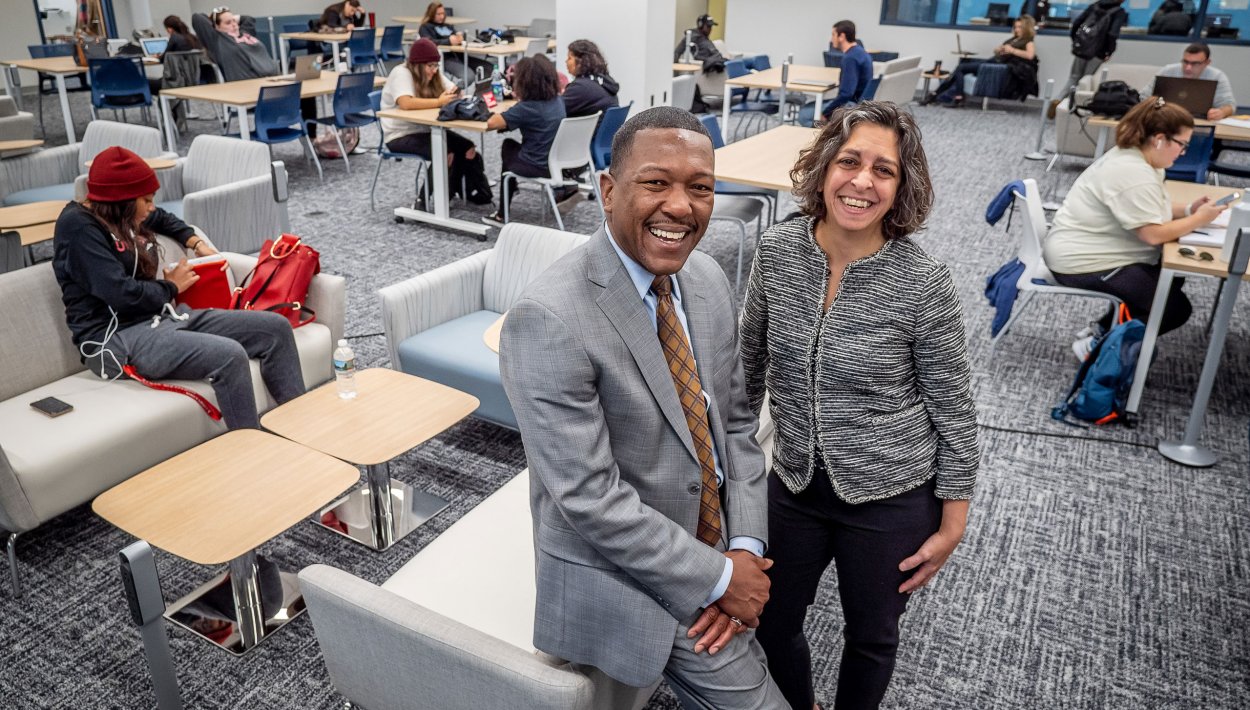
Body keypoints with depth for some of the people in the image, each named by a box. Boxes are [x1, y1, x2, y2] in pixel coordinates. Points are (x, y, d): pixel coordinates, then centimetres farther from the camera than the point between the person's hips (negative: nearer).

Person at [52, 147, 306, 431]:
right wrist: (171, 286, -5)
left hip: (164, 315, 10)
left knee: (276, 327, -6)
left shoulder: (120, 216, 14)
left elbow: (163, 219, 39)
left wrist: (196, 242, 22)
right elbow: (122, 294, -22)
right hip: (116, 337, -9)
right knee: (229, 355, -35)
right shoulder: (77, 226, -12)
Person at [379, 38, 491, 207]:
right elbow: (406, 103, -34)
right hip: (401, 135, -8)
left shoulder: (433, 74, 7)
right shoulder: (401, 74, -17)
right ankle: (424, 199, -14)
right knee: (445, 153, -28)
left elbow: (454, 92, 4)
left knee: (467, 148, -9)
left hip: (426, 129, 8)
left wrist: (457, 95, -21)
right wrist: (439, 102, -32)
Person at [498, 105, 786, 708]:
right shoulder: (549, 319, -27)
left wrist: (745, 547, -9)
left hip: (717, 552, 8)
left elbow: (735, 423, 4)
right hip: (630, 583, -7)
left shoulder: (708, 280, -2)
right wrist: (716, 578, -17)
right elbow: (589, 499, -25)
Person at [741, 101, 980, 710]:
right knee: (770, 622, 19)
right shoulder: (776, 251, -10)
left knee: (871, 635, 19)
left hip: (891, 500, -3)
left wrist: (952, 523, -5)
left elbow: (953, 408, -10)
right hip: (795, 483, 4)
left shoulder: (923, 283, -20)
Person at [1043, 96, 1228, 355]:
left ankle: (1103, 330, 17)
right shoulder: (1134, 174, -25)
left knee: (1172, 280, 17)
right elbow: (1154, 234, -24)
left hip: (1087, 251, 11)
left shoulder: (1133, 157, 8)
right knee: (1175, 308, -7)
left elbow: (1147, 209, 20)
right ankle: (1097, 346, -1)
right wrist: (1199, 219, -10)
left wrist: (1188, 209, 5)